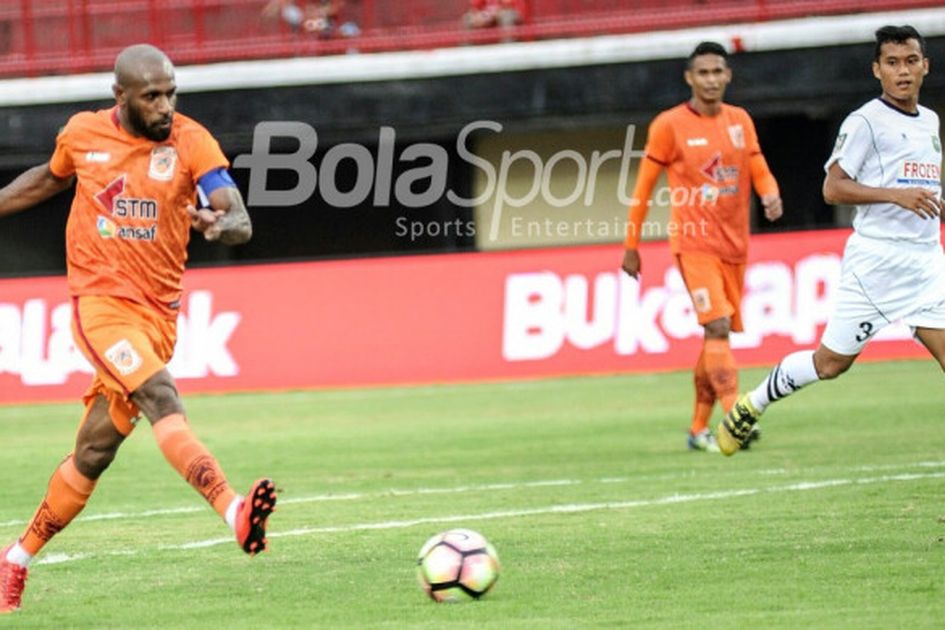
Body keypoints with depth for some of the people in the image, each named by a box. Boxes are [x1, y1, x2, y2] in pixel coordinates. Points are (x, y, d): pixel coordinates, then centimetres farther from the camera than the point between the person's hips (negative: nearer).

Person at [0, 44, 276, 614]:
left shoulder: (191, 142, -6)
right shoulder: (83, 134, 0)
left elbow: (241, 221, -17)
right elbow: (51, 179, 23)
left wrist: (221, 224, -39)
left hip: (158, 313, 2)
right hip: (101, 302, -2)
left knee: (94, 454, 8)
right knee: (160, 394, -28)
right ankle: (235, 512, -43)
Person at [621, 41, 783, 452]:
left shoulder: (740, 121, 10)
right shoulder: (669, 125, -4)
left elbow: (759, 171, 11)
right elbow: (644, 187, 1)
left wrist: (771, 195, -13)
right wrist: (631, 246, 1)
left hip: (734, 244, 6)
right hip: (694, 242, -6)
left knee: (719, 334, 9)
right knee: (718, 326, -19)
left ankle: (699, 429, 20)